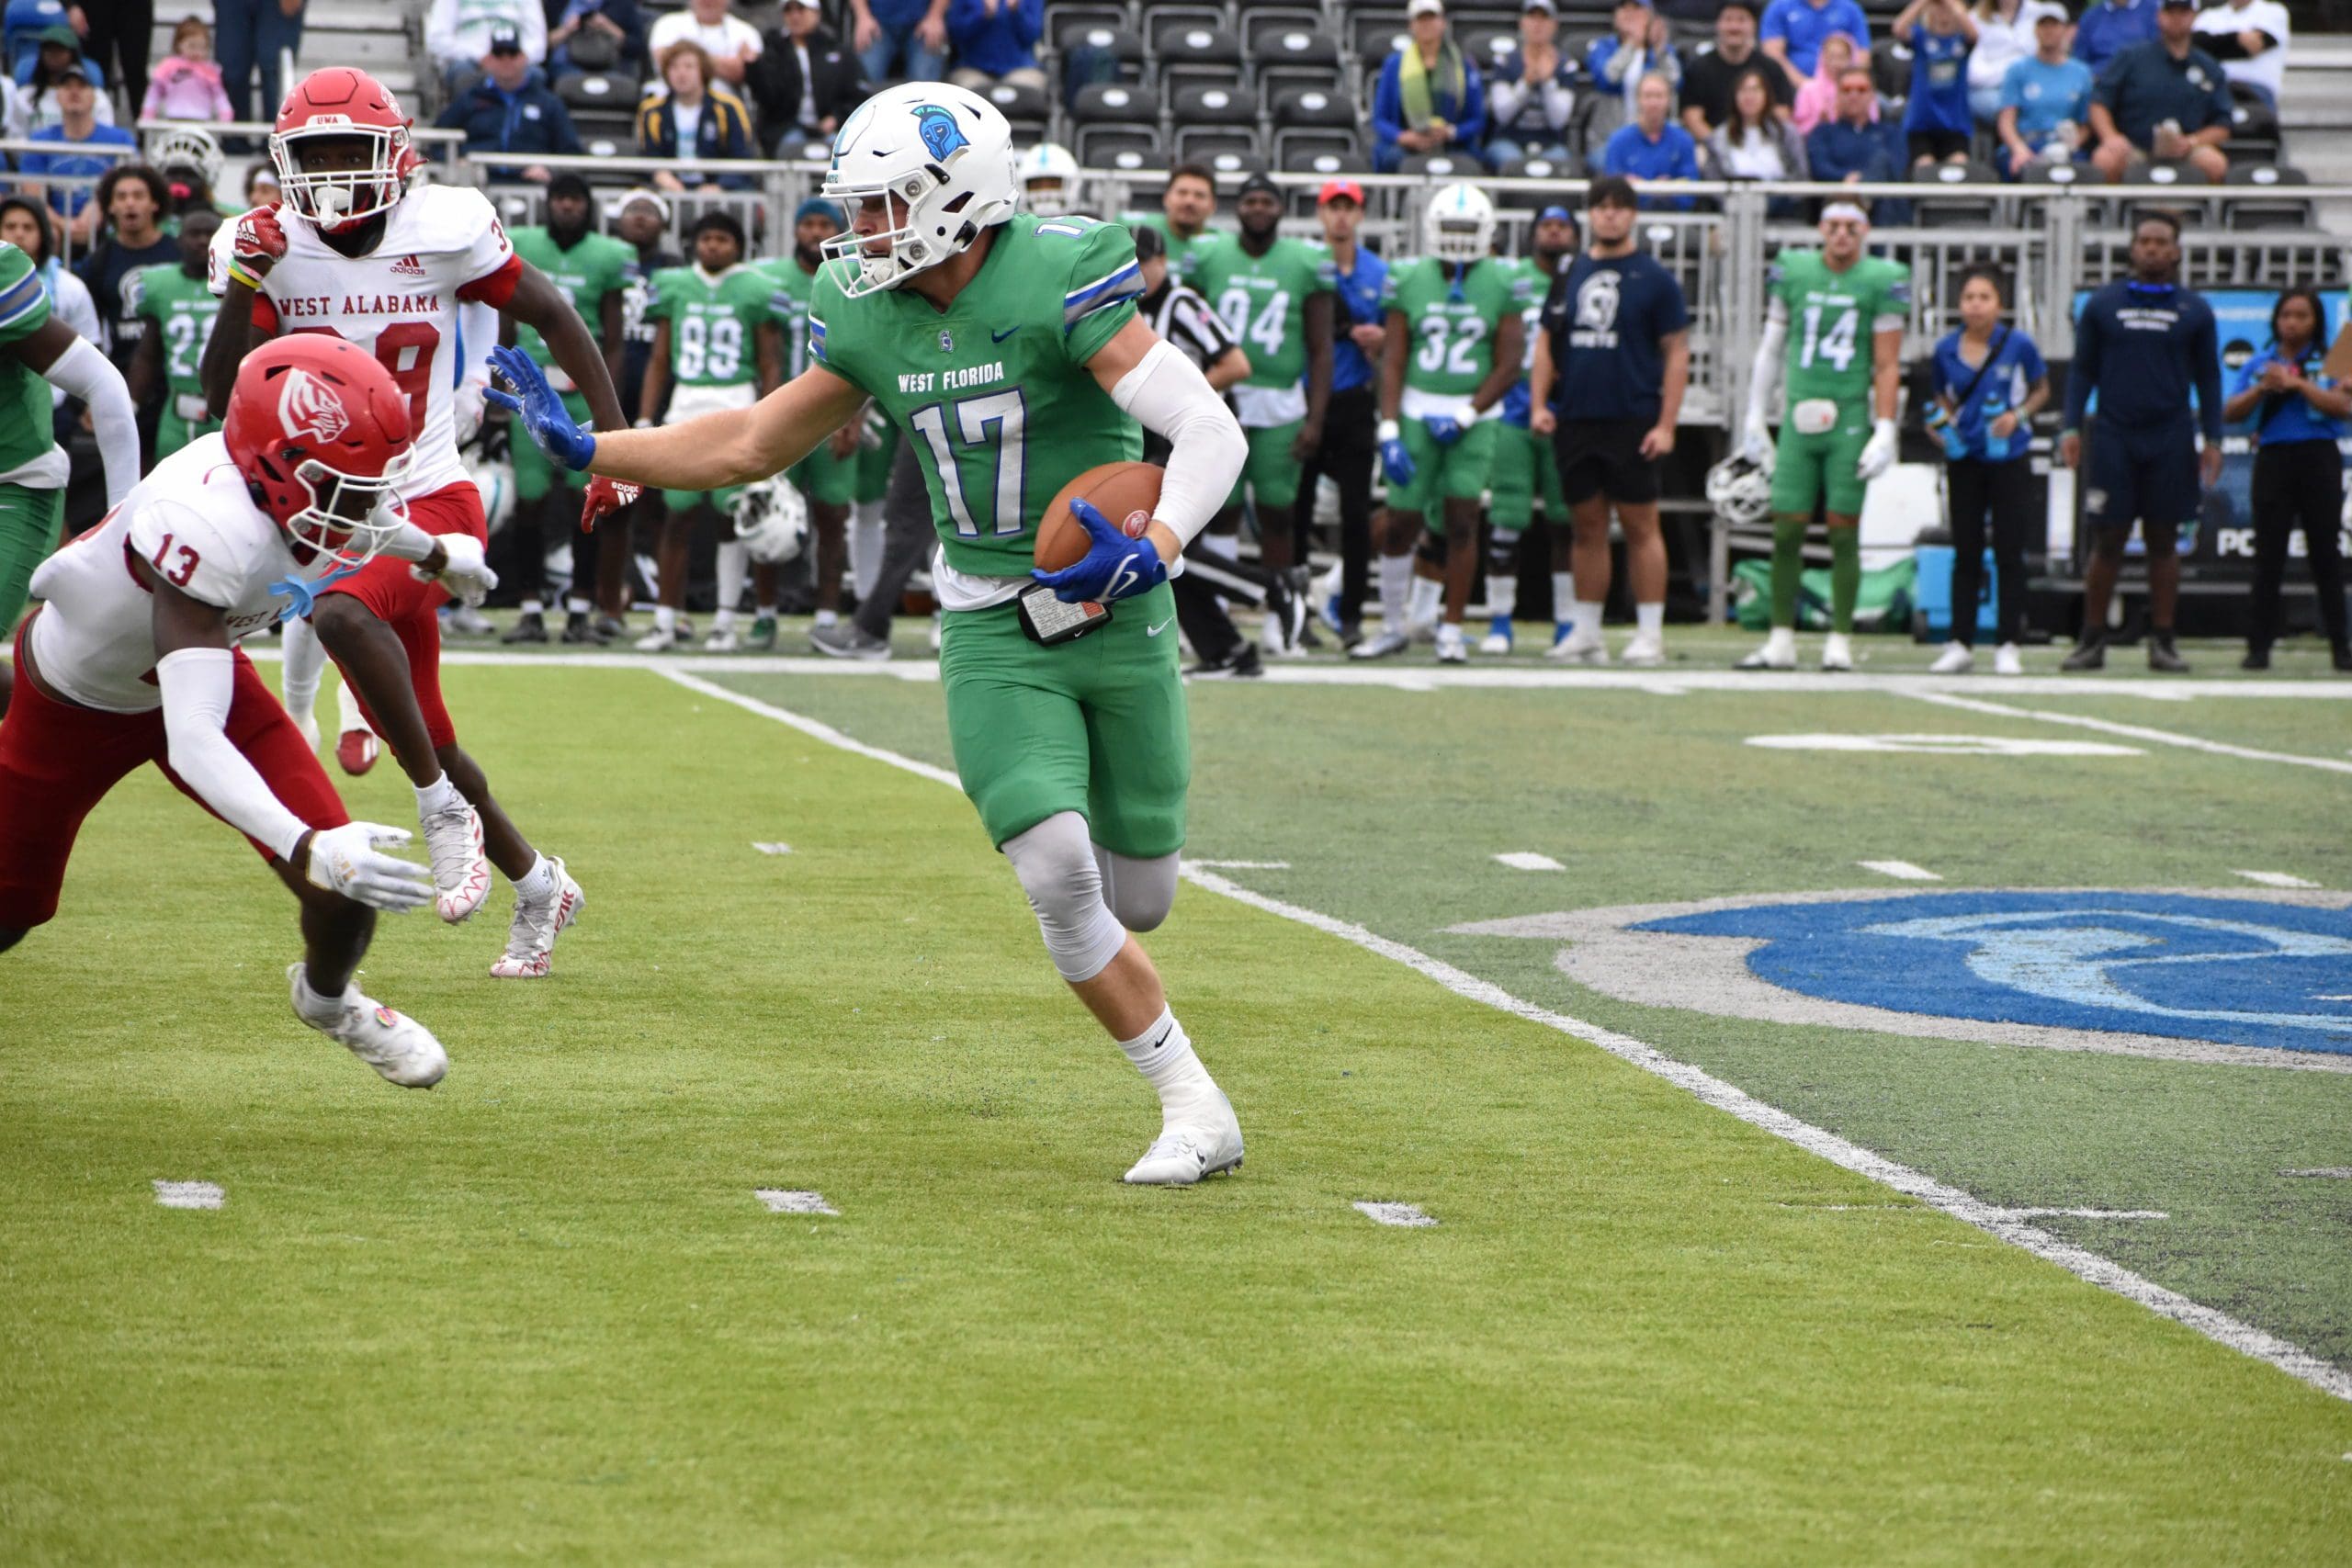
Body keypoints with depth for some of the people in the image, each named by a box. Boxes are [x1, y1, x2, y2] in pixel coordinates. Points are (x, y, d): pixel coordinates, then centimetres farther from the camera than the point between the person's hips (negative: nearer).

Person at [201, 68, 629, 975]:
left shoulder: (444, 230, -9)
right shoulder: (264, 247, -3)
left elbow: (553, 316, 3)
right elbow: (225, 399, -9)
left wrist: (615, 437, 1)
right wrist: (246, 282, -21)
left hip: (431, 503, -4)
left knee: (342, 614, -36)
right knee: (429, 742, 10)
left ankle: (443, 810, -22)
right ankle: (536, 887, 32)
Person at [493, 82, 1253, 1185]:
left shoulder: (1057, 280, -18)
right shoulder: (869, 318, -1)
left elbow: (1213, 433, -21)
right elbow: (754, 444, 13)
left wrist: (1155, 551, -37)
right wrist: (587, 449, 8)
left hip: (1116, 619, -3)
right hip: (993, 637, 3)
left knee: (1137, 898, 3)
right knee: (1059, 881, -15)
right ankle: (1195, 1110, 1)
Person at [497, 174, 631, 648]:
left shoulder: (607, 257, 2)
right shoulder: (521, 248, 7)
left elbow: (613, 341, 3)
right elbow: (505, 328, 14)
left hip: (583, 389, -1)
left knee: (584, 497, -2)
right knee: (529, 498, 0)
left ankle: (580, 609, 4)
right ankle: (531, 609, 5)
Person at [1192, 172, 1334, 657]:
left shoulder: (1306, 265, 3)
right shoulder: (1210, 260, 5)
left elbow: (1320, 349, 5)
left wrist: (1315, 419, -2)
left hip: (1280, 405, 0)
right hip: (1220, 399, 0)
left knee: (1276, 514, 3)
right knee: (1221, 510, -2)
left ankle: (1279, 620, 11)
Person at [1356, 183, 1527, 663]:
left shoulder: (1502, 284, -3)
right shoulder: (1409, 280, 0)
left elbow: (1508, 365, -3)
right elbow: (1392, 361, 0)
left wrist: (1464, 417, -12)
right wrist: (1389, 431, -8)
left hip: (1472, 417, -1)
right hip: (1416, 412, 1)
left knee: (1461, 521, -5)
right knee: (1401, 524, 2)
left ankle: (1452, 631, 5)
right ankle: (1393, 627, 18)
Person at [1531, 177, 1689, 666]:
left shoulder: (1654, 278, 0)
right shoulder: (1569, 275, 13)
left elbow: (1676, 353, -1)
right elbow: (1547, 343, 17)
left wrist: (1666, 424, -8)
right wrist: (1540, 404, 4)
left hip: (1632, 422, -4)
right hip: (1575, 421, 4)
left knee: (1640, 525, -3)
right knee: (1588, 527, 8)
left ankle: (1650, 633, 0)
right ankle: (1585, 633, 13)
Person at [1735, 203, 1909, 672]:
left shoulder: (1882, 281, -1)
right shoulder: (1793, 271, 8)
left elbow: (1887, 365, -1)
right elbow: (1770, 349, 15)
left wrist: (1885, 432, -8)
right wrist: (1754, 418, 14)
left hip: (1851, 420, -3)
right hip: (1799, 418, 3)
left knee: (1844, 531, -2)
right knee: (1786, 529, 1)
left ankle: (1840, 642, 4)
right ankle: (1781, 641, 7)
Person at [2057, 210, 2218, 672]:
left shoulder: (2194, 310, 7)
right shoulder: (2103, 304, 7)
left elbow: (2208, 378, 11)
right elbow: (2082, 370, 9)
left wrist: (2212, 439, 3)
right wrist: (2071, 428, -1)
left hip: (2171, 442, 1)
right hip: (2113, 439, 0)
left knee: (2164, 542, 4)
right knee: (2107, 542, -1)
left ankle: (2162, 642, 8)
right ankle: (2092, 639, 5)